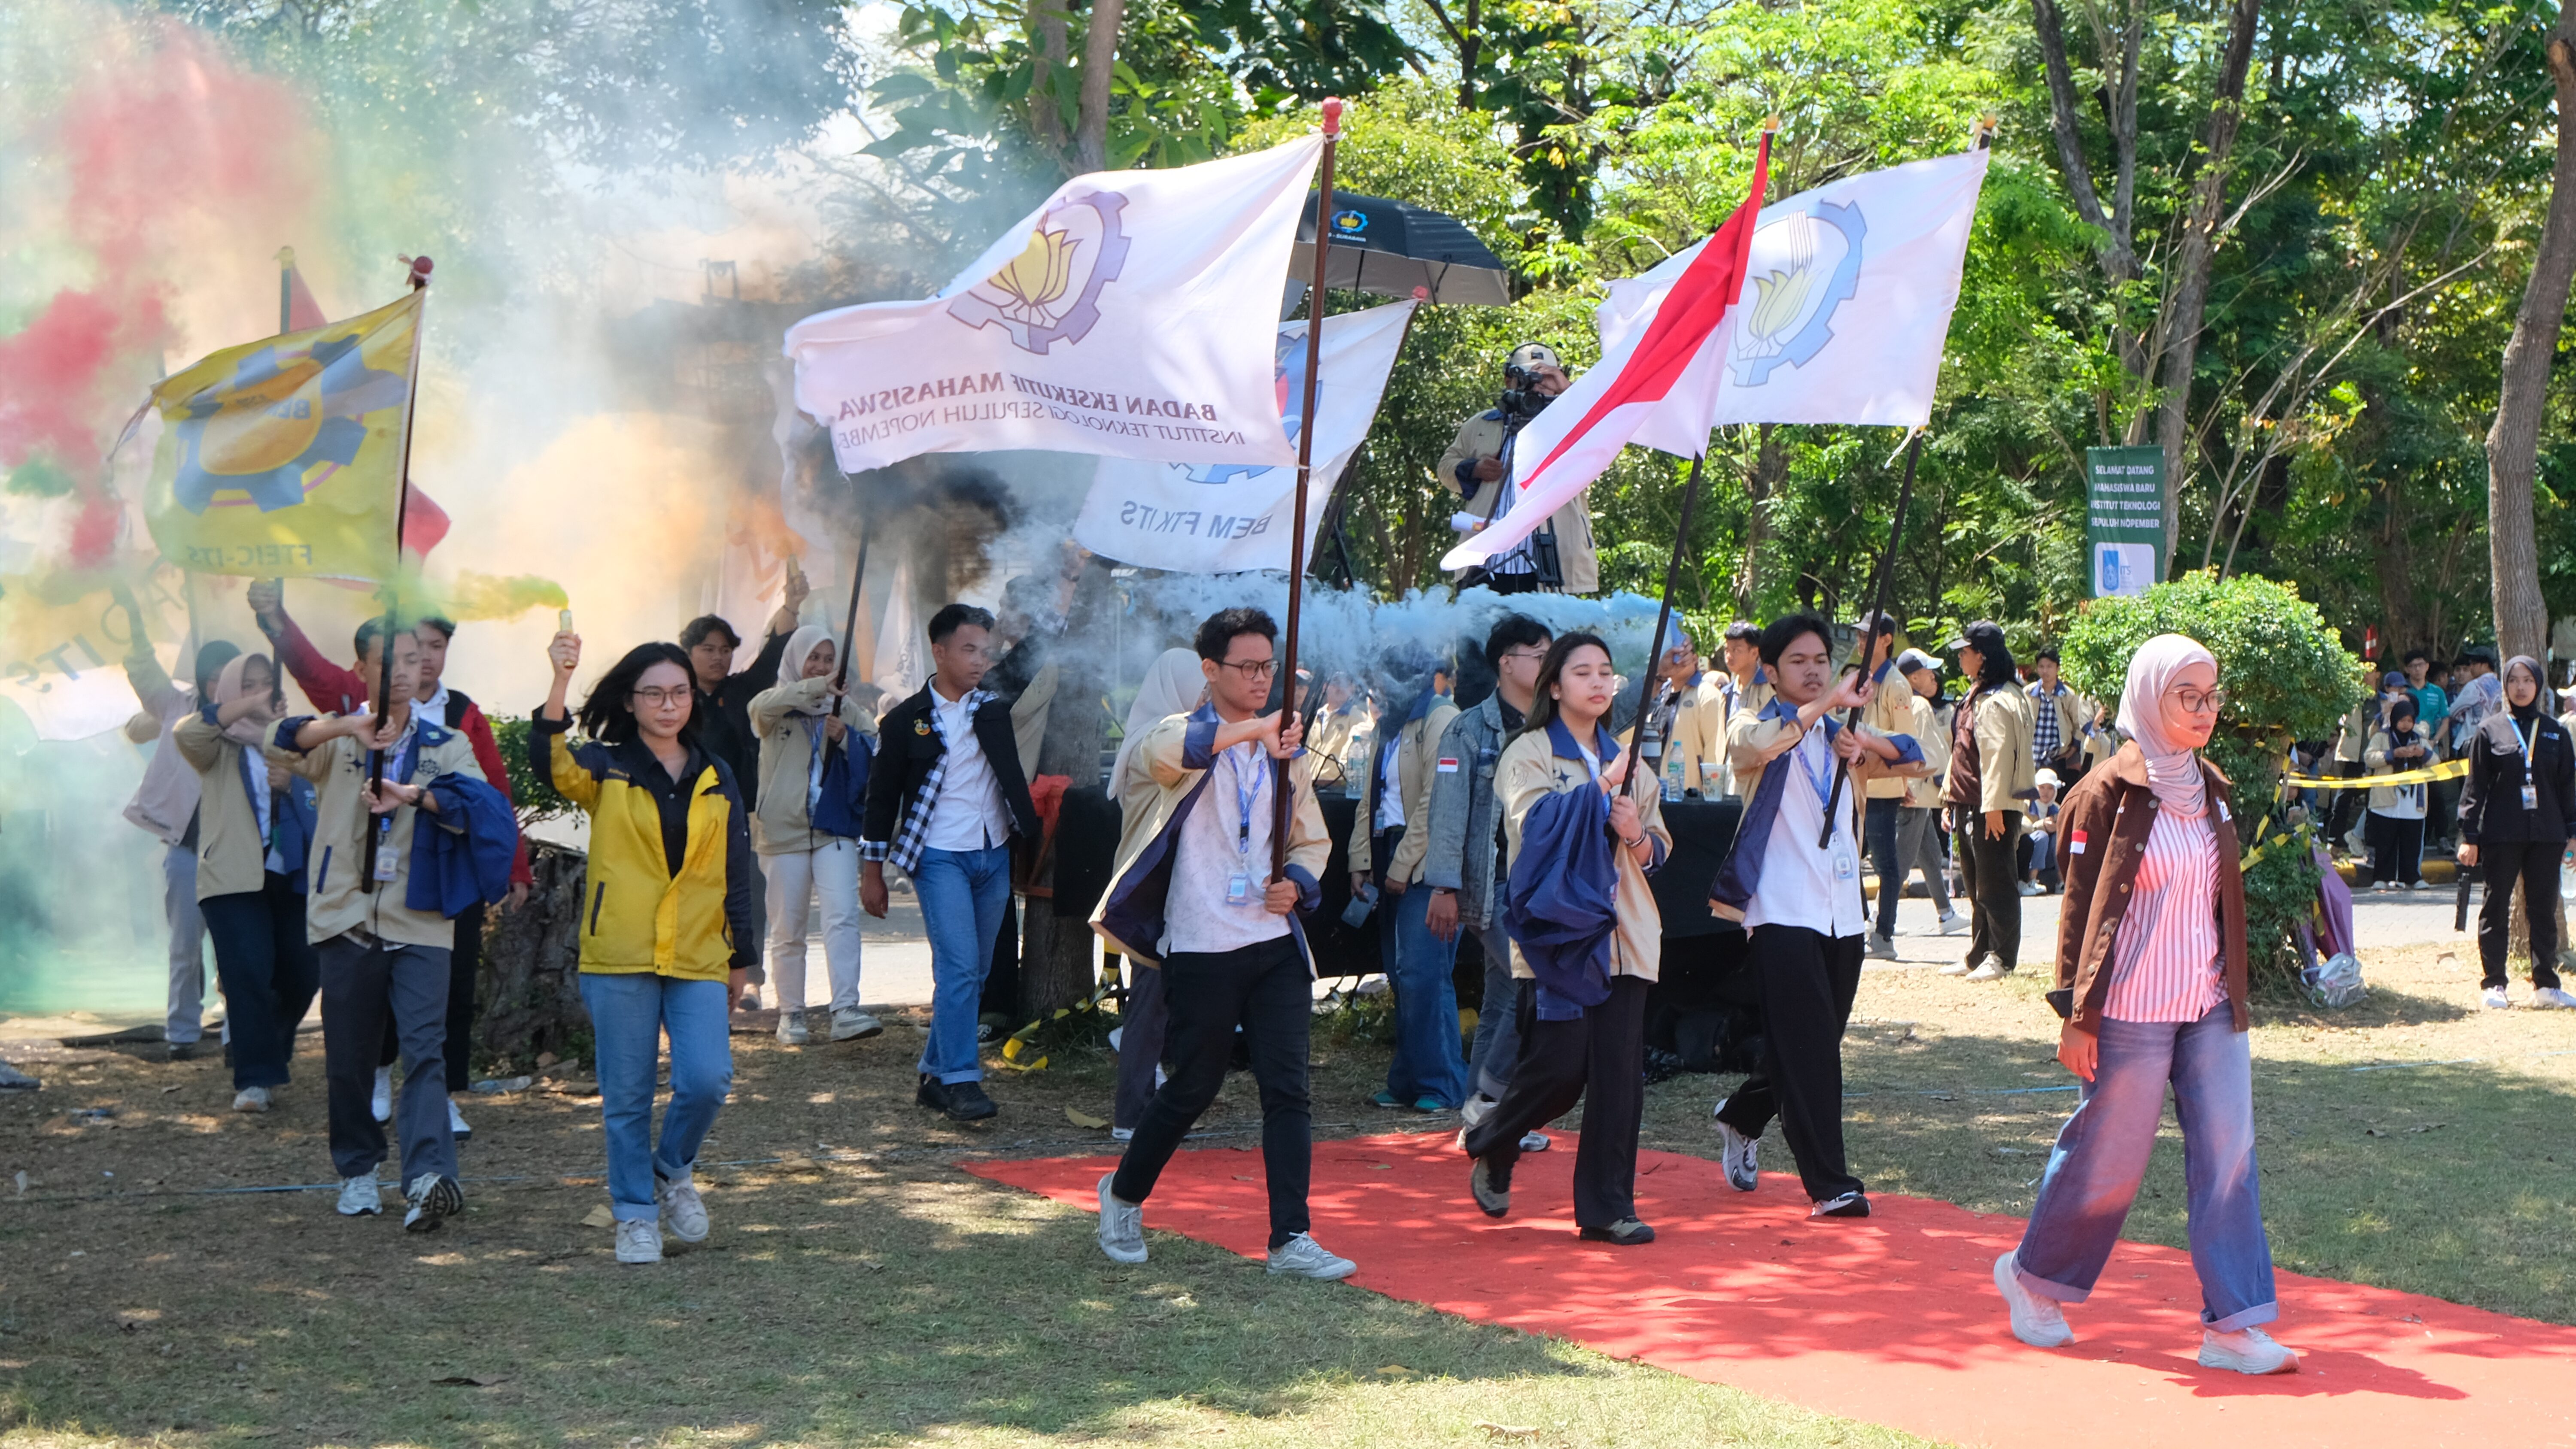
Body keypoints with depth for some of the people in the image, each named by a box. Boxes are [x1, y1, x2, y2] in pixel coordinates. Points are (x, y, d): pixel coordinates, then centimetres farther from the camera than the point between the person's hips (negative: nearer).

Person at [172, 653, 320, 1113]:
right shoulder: (219, 747, 6)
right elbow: (186, 734, -18)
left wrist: (290, 785, -8)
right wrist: (246, 707, -25)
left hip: (291, 876, 4)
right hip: (234, 880, -4)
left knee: (303, 974, 5)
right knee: (248, 973, -15)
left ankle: (273, 1053, 31)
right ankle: (256, 1079, -9)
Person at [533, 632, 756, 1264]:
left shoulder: (717, 779, 12)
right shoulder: (606, 769, 2)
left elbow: (736, 874, 16)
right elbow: (549, 761, -20)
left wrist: (741, 956, 15)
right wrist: (561, 681, -35)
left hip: (698, 958, 2)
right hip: (619, 957, -2)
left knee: (707, 1080, -13)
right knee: (626, 1097, 3)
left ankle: (673, 1170, 16)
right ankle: (636, 1216, 18)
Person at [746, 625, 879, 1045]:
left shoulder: (845, 707, 13)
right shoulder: (778, 704, 5)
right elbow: (764, 706, -20)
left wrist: (847, 738, -12)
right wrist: (813, 688, -34)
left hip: (835, 828, 1)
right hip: (783, 830, -1)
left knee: (843, 917, -15)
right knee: (787, 930, 4)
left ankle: (846, 1011, -20)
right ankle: (790, 1015, 14)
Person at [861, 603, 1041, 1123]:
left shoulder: (995, 710, 7)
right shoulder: (907, 719, -2)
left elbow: (1013, 779, 8)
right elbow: (882, 796, 1)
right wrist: (872, 872, 1)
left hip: (994, 856, 4)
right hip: (939, 857, -4)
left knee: (974, 971, 7)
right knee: (958, 965, -14)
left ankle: (935, 1076, 16)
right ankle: (960, 1081, -10)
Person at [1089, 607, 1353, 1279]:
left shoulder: (1286, 753, 14)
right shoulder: (1186, 737, -4)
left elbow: (1313, 839, 22)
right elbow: (1158, 751, -30)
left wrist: (1297, 883, 0)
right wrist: (1251, 728, -40)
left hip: (1275, 945, 5)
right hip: (1201, 950, -4)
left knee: (1288, 1090, -3)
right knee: (1192, 1089, 5)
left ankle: (1291, 1238, -1)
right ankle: (1122, 1195, 30)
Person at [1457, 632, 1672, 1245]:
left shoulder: (1625, 757, 18)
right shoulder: (1530, 753, 2)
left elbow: (1659, 846, 18)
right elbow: (1534, 823, -15)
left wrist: (1637, 837, -4)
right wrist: (1601, 787, -17)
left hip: (1622, 932, 5)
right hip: (1560, 925, -5)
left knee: (1619, 1073, -1)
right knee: (1559, 1068, -8)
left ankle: (1607, 1207, 5)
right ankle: (1489, 1144, 20)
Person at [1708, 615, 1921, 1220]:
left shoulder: (1842, 734, 18)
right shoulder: (1756, 728, 0)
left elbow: (1913, 757, 8)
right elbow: (1757, 744, -25)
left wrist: (1866, 742, -11)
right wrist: (1832, 702, -29)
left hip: (1843, 914, 6)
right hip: (1783, 914, -6)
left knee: (1814, 1047, 12)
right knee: (1810, 1052, -10)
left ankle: (1741, 1117, 37)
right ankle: (1829, 1185, -8)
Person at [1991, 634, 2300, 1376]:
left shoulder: (2211, 790, 11)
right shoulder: (2110, 794, -9)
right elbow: (2082, 911, -9)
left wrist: (2233, 994, 16)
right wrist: (2077, 1017, -11)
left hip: (2210, 1010, 6)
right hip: (2131, 1010, -6)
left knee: (2227, 1156, -1)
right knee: (2108, 1160, 3)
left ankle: (2232, 1325, 1)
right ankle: (2032, 1276, 26)